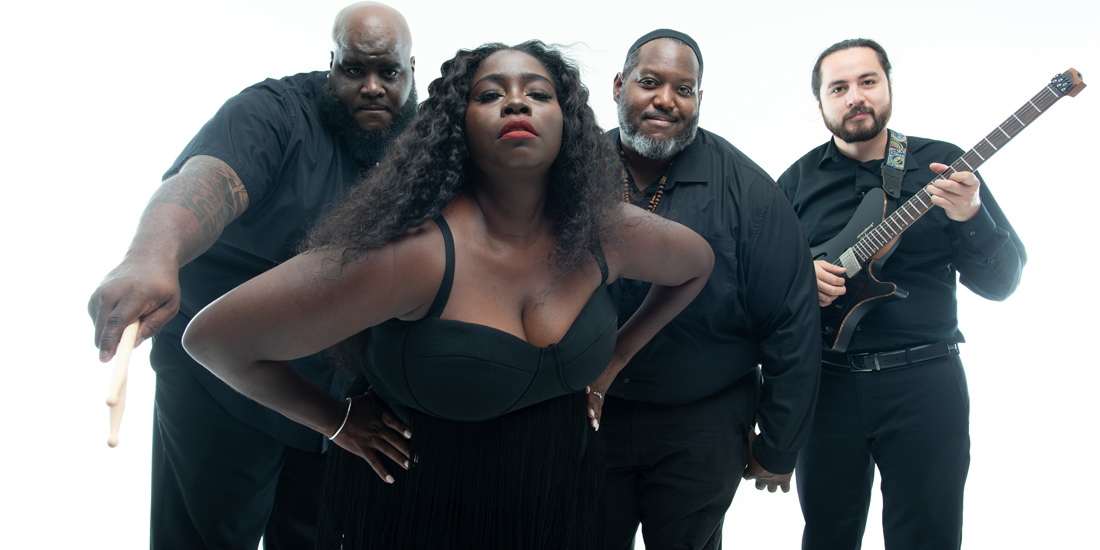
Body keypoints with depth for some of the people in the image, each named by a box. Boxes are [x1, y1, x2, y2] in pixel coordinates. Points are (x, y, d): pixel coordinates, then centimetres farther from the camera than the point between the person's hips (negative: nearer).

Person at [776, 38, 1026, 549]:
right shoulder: (799, 180, 6)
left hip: (925, 382, -1)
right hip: (826, 384, 1)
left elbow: (1001, 282, -1)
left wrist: (969, 217, -20)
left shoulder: (942, 164, 2)